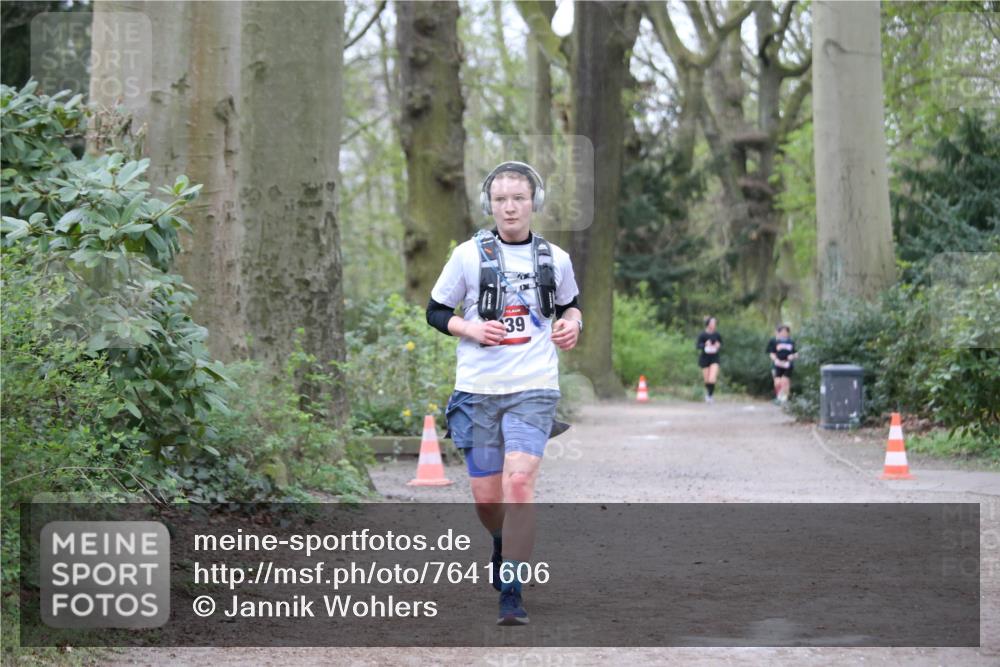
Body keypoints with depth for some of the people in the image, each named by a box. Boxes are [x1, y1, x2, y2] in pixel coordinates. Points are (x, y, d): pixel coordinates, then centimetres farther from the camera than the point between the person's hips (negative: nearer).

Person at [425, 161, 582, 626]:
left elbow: (571, 304, 24)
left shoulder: (555, 259, 6)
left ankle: (511, 594, -13)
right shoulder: (468, 255, 1)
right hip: (477, 390, 1)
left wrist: (571, 324, 1)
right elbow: (435, 311, 8)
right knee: (486, 496, 7)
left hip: (533, 390, -1)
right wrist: (470, 329, -10)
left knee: (519, 485, -18)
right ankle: (503, 544, 42)